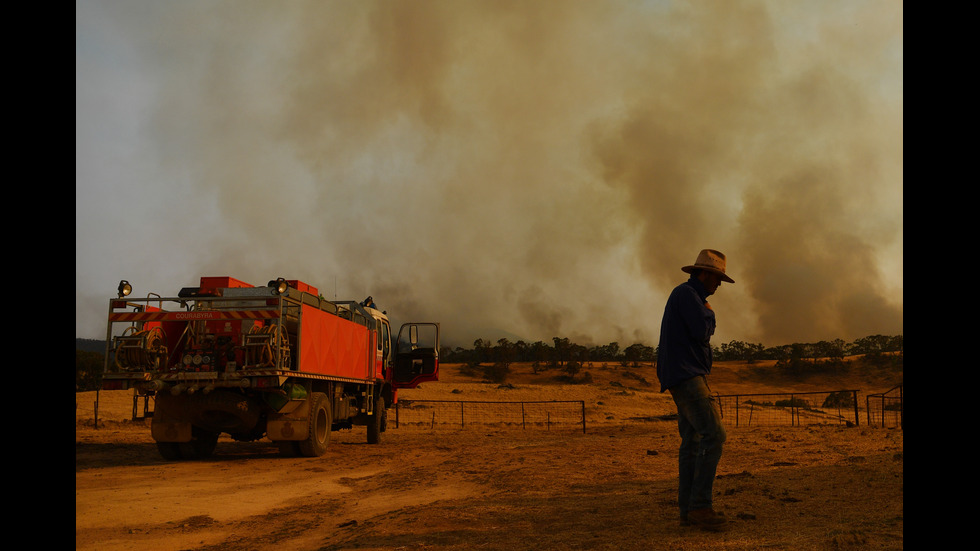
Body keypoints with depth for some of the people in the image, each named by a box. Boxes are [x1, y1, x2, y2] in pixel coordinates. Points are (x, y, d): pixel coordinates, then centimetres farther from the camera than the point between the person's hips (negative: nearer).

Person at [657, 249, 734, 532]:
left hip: (686, 378, 11)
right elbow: (702, 332, -19)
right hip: (686, 376, -11)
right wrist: (709, 314, -1)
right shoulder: (687, 293, -9)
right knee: (713, 435, -16)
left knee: (692, 441, 8)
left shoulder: (690, 296, 24)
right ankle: (699, 506, -15)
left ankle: (689, 510, 8)